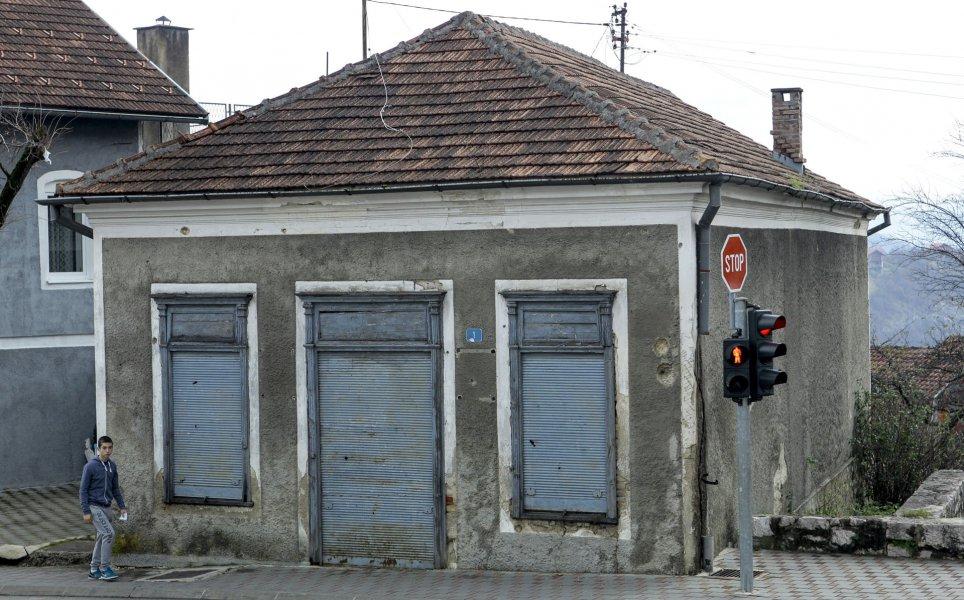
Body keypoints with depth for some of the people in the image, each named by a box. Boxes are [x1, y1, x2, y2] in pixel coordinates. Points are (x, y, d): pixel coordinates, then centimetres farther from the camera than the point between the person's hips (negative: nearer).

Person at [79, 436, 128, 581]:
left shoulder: (112, 466, 9)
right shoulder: (90, 466, -11)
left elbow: (115, 488, 18)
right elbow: (83, 490, -10)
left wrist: (122, 506, 12)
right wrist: (86, 512, -14)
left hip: (106, 507, 7)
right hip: (94, 507, -7)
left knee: (102, 537, 10)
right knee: (109, 533, -17)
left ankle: (94, 570, 19)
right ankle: (105, 568, -11)